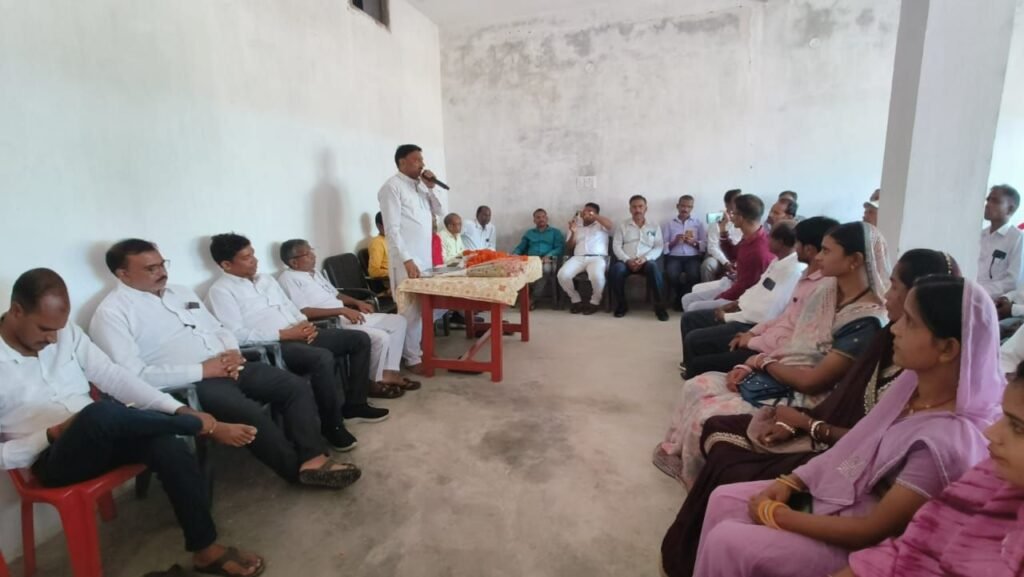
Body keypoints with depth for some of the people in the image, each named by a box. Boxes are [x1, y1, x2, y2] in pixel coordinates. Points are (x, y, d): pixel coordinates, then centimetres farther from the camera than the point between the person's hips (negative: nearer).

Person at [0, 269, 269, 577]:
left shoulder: (67, 334, 3)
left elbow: (115, 378, 0)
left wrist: (177, 409, -11)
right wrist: (51, 435, -18)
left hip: (103, 438, 4)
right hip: (53, 459, -4)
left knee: (167, 444, -27)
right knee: (101, 412, -38)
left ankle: (205, 549, -14)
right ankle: (205, 425, -15)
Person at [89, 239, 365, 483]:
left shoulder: (180, 292, 19)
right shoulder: (112, 313, -3)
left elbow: (218, 329, 22)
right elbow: (133, 376, -14)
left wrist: (232, 352, -2)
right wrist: (202, 370, -17)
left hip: (227, 368, 8)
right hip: (187, 385, -7)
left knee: (297, 387, -10)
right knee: (249, 412, -32)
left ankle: (313, 458, -16)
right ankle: (298, 468, -12)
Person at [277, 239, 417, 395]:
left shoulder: (315, 273, 19)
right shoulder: (288, 278, -9)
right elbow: (304, 312, -21)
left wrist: (357, 302, 9)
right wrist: (342, 310, -23)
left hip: (347, 316, 10)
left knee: (398, 321, 1)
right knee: (381, 337, -27)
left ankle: (390, 374, -1)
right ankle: (376, 382, -3)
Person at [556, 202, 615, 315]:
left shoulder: (600, 225, 18)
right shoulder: (576, 226, 25)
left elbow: (611, 225, -7)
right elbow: (569, 248, 18)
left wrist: (593, 215, -8)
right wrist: (573, 233, 1)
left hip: (597, 257, -3)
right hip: (578, 258, 3)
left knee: (596, 276, -38)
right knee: (562, 275, -27)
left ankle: (595, 302, -9)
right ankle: (576, 300, -4)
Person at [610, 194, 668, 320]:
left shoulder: (654, 227, 14)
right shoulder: (622, 226, 14)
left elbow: (659, 248, 4)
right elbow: (616, 246, 4)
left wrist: (644, 259, -15)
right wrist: (627, 260, -14)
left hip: (646, 261, 0)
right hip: (626, 261, 0)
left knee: (654, 267, -36)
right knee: (616, 269, -34)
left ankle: (660, 306, -27)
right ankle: (621, 305, -15)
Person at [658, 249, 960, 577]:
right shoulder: (892, 338, 4)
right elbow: (843, 397, 8)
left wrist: (805, 423, -12)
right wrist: (794, 422, -2)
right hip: (824, 430, 9)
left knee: (726, 475, -15)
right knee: (717, 431, 0)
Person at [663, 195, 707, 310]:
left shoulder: (699, 223, 18)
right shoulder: (669, 224, 16)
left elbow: (705, 245, 8)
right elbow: (663, 247, 7)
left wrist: (693, 242, -9)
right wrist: (674, 242, -10)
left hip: (693, 257, 0)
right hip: (674, 257, 0)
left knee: (694, 275, -33)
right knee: (672, 275, -33)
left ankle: (680, 300, -7)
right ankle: (682, 299, -4)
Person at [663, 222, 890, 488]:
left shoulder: (867, 320, -23)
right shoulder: (826, 290, 4)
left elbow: (811, 381, -23)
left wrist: (765, 362, -7)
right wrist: (750, 365, -4)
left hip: (798, 399, -8)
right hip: (773, 377, 9)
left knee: (705, 416, -16)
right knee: (697, 386, -1)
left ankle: (694, 479, 12)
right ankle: (676, 451, 17)